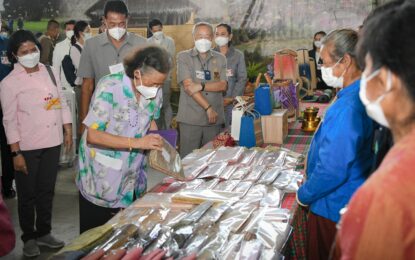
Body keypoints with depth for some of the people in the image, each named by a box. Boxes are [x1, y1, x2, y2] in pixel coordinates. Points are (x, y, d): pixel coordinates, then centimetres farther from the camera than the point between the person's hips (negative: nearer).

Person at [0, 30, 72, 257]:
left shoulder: (50, 73, 4)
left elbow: (61, 103, 11)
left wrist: (68, 131, 7)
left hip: (52, 142, 4)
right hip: (27, 147, -4)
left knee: (47, 190, 16)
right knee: (27, 194, 9)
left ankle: (44, 232, 33)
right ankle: (29, 238, 26)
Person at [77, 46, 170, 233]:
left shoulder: (155, 92, -6)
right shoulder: (109, 87, -22)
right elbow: (93, 135, -25)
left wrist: (157, 142, -5)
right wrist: (137, 143, -30)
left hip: (131, 179, 4)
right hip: (100, 177, -4)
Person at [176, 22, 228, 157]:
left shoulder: (220, 59, 11)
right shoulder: (183, 57, 2)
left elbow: (223, 85, 1)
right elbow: (188, 86, -8)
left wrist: (201, 86, -15)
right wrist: (208, 108, -12)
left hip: (215, 117, 3)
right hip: (190, 118, -3)